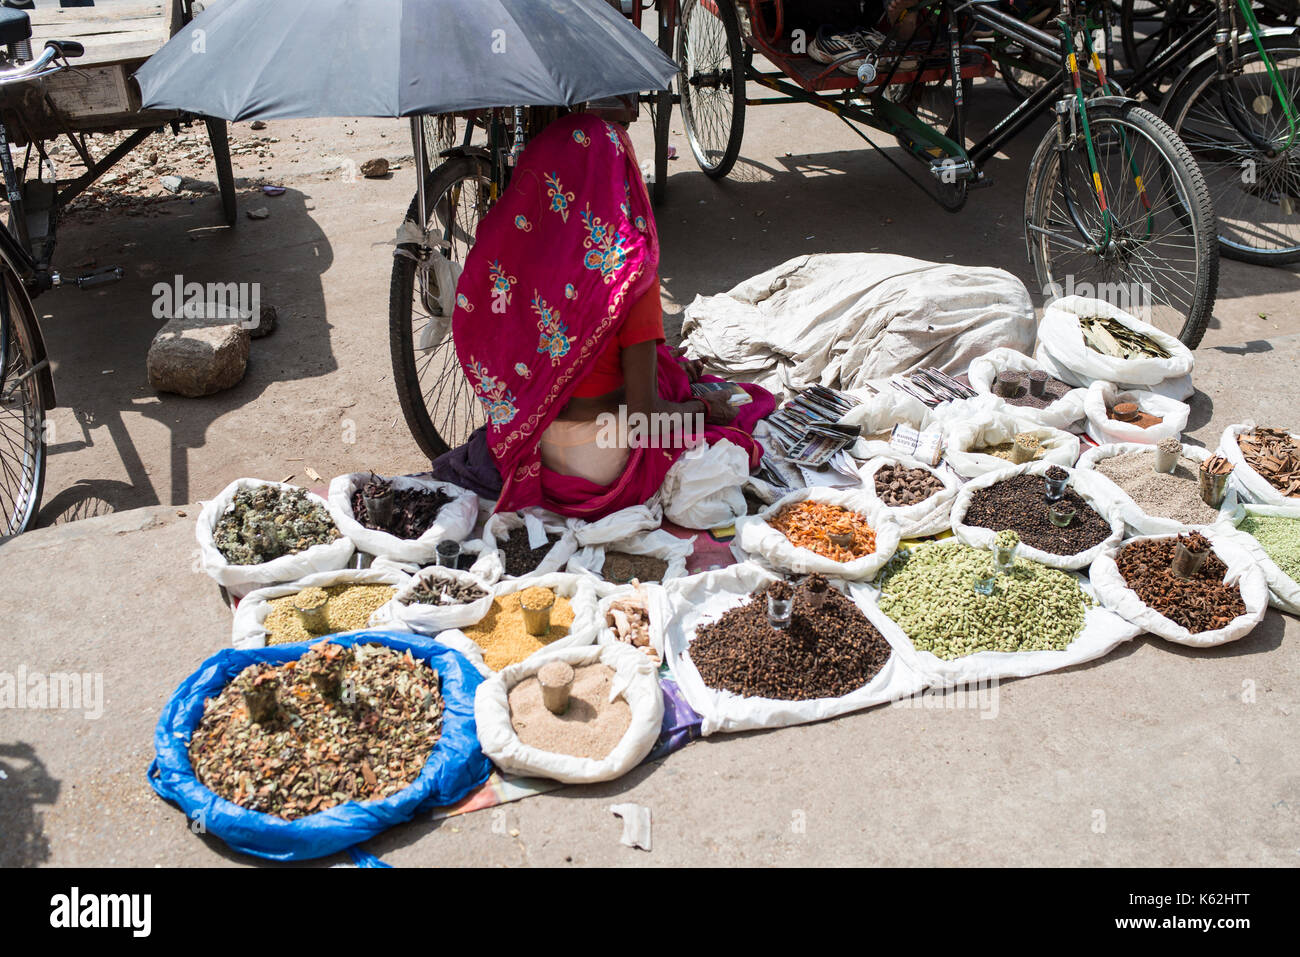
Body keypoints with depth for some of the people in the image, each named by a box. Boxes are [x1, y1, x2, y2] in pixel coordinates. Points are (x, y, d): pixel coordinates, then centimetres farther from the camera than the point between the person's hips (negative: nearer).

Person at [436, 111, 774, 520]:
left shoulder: (508, 245, -5)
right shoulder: (629, 267, -24)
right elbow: (644, 411, -23)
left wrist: (665, 360, 18)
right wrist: (704, 407, 0)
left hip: (526, 437, 7)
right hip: (603, 461, -7)